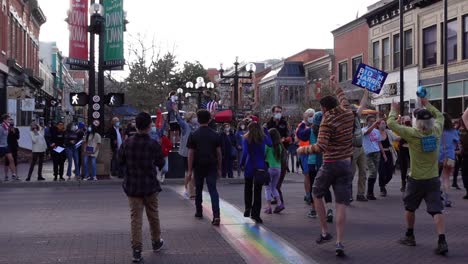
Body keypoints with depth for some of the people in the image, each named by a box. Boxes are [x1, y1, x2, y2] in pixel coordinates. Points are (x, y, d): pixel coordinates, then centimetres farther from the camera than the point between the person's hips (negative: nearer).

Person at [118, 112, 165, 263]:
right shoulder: (154, 145, -14)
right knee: (153, 215, 18)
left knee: (135, 218, 4)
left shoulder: (127, 143, -9)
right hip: (150, 186, -1)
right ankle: (156, 242, 35)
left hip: (132, 186, 1)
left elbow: (120, 162, 3)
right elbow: (161, 164, -1)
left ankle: (136, 251, 1)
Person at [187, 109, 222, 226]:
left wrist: (190, 170, -1)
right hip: (212, 167, 1)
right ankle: (216, 215, -16)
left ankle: (199, 212, 29)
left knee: (198, 189, 17)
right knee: (213, 190, -3)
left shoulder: (193, 135, -4)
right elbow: (219, 153, 3)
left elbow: (191, 154, -5)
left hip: (198, 166, 0)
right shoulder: (215, 135, 1)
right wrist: (219, 168, 11)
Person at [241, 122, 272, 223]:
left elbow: (245, 152, -14)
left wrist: (242, 164, -1)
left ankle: (248, 208, 11)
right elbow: (270, 144, 17)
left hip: (249, 167, -1)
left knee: (248, 188, 19)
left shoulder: (246, 139, -6)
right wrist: (266, 131, 17)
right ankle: (255, 214, 2)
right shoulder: (263, 138, -1)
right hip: (261, 167, 1)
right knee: (258, 190, 5)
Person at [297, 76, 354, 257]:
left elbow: (321, 147, -22)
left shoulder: (327, 121, -15)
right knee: (341, 204, 2)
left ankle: (325, 233, 18)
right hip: (346, 164, 5)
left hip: (330, 164, -5)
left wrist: (304, 150, -7)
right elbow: (344, 100, 27)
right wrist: (336, 87, 42)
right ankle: (339, 242, -4)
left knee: (317, 195, 19)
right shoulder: (348, 114, 3)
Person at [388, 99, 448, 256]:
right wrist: (427, 105, 23)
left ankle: (410, 236, 29)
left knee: (410, 208, 17)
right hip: (433, 179, 3)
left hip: (416, 180, -3)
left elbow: (391, 123, -8)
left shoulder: (413, 134, -15)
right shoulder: (436, 131, -4)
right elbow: (440, 116, 18)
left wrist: (394, 110, 8)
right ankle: (442, 241, -15)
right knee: (436, 210, -3)